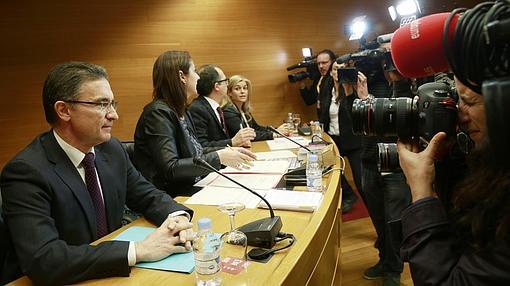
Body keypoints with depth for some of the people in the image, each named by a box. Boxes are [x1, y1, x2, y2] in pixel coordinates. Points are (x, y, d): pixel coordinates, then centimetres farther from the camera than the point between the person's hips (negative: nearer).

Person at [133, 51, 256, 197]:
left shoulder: (182, 112, 11)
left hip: (192, 187, 9)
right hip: (170, 195, -8)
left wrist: (229, 151, 6)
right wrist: (218, 158, -23)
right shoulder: (158, 113, -16)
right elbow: (170, 169, -24)